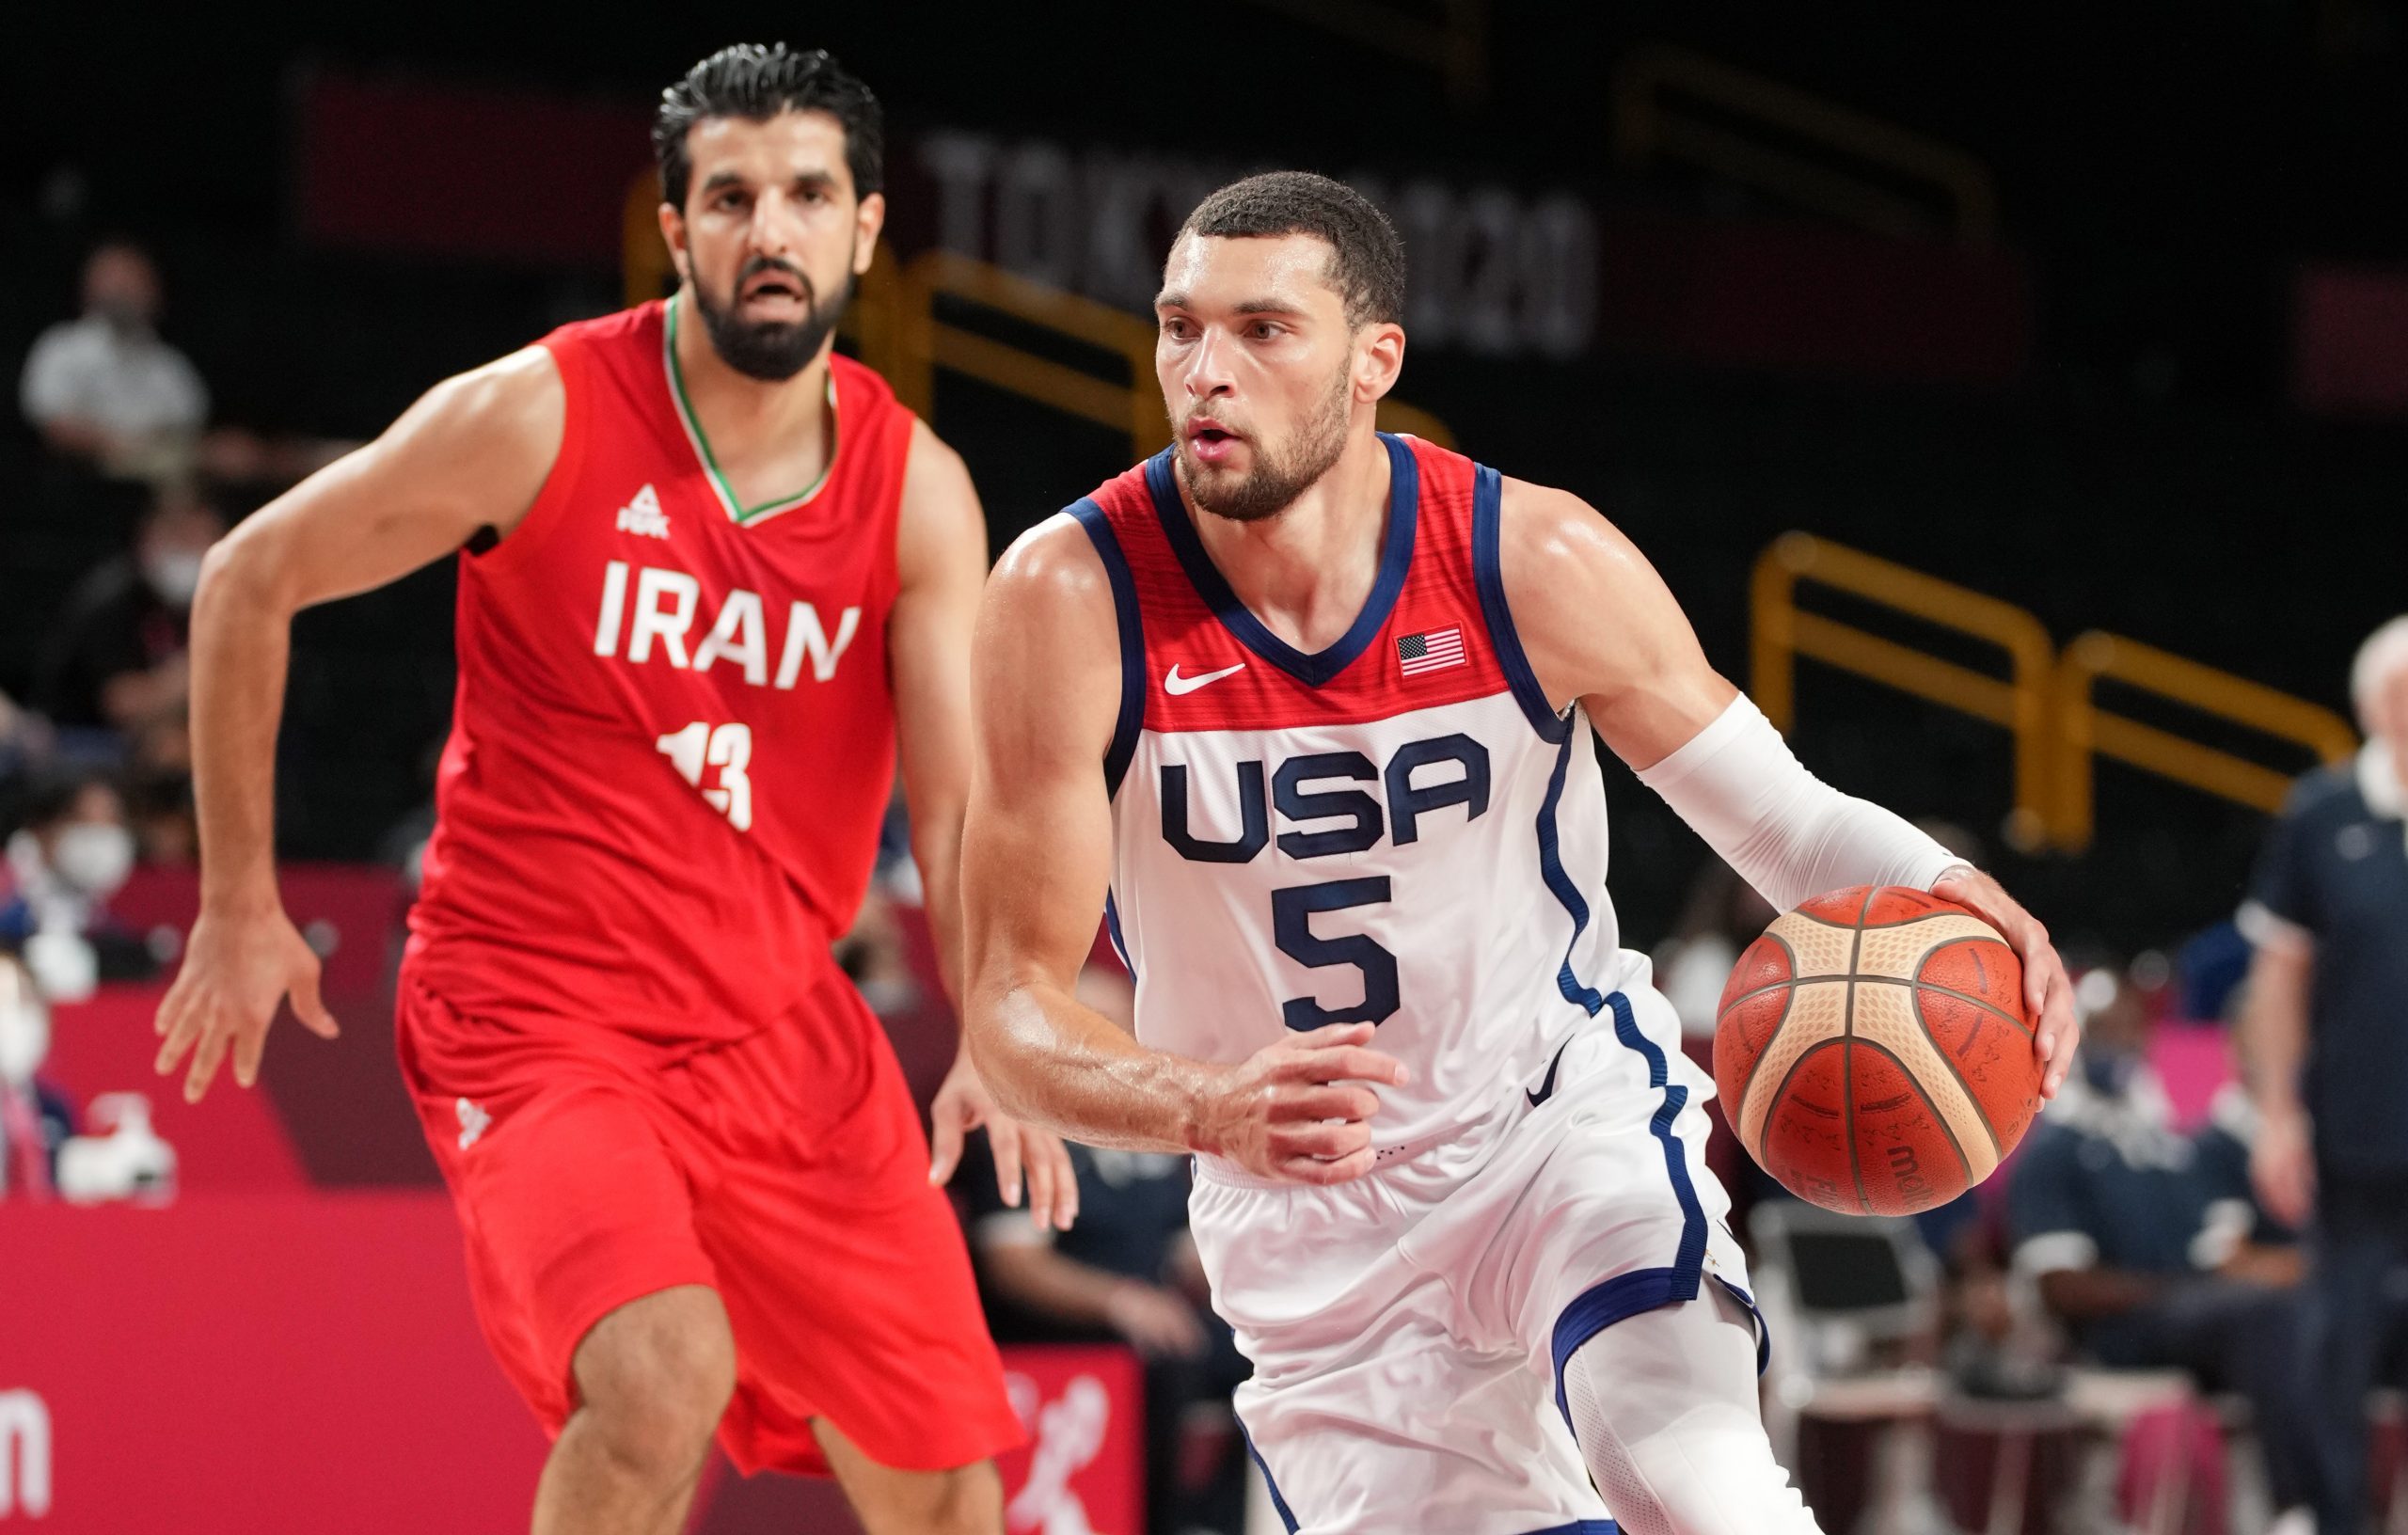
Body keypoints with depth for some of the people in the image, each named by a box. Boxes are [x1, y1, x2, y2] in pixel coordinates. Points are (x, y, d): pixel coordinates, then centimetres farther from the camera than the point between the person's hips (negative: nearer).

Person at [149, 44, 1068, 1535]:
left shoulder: (919, 491, -1)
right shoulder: (543, 418, -12)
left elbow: (963, 804, -7)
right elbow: (251, 580, -1)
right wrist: (240, 905, 2)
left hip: (784, 1033, 5)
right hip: (535, 1020, -5)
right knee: (668, 1377, -31)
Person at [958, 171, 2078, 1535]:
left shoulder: (1538, 564, -16)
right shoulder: (1073, 596, -19)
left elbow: (1783, 815, -3)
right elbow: (1014, 1005, -16)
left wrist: (1942, 902, -26)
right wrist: (1207, 1108, -37)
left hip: (1564, 1106, -1)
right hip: (1313, 1233, 1)